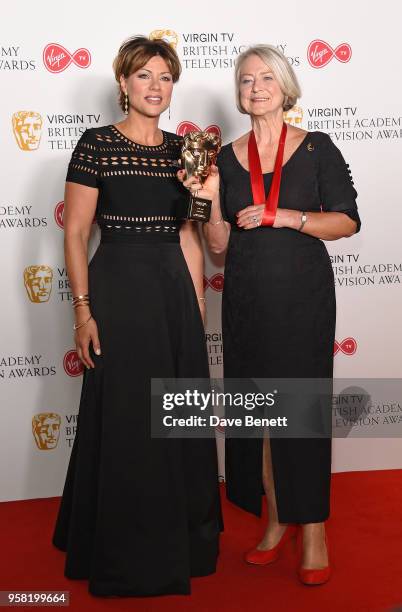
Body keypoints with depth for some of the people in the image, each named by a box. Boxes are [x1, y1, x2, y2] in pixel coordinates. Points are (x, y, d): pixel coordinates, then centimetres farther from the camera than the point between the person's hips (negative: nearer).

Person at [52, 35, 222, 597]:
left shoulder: (182, 150, 10)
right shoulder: (96, 144, -4)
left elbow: (189, 234, 12)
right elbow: (76, 232, -6)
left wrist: (197, 303, 7)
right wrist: (84, 310, -12)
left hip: (175, 287, 5)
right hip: (118, 285, -5)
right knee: (125, 418, 3)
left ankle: (181, 538, 32)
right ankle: (123, 552, 23)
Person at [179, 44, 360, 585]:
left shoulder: (316, 148, 1)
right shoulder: (226, 157, 8)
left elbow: (347, 221, -3)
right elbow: (219, 245, 8)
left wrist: (284, 216, -14)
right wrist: (211, 200, -9)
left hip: (304, 295, -3)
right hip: (247, 296, 3)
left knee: (303, 404, -1)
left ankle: (313, 528, 13)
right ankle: (276, 520, 22)